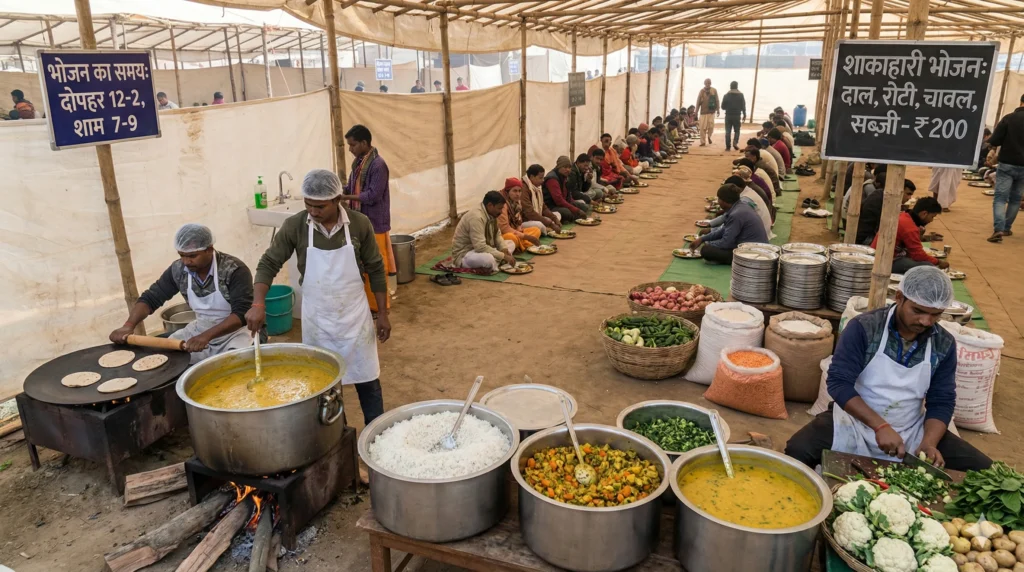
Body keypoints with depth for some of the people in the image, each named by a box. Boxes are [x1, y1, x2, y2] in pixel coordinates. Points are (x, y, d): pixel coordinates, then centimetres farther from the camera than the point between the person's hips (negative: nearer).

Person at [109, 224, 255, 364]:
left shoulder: (234, 270, -22)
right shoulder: (178, 270, -5)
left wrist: (206, 336, -40)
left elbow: (242, 314, -28)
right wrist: (129, 325, -16)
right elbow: (151, 298, 3)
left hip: (235, 333, -6)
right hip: (200, 330, 6)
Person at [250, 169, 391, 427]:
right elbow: (269, 263, -5)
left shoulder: (360, 224, -11)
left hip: (354, 315, 0)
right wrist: (258, 303, -20)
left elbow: (376, 270, -2)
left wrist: (382, 314, -1)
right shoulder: (294, 226, -11)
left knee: (367, 379, 10)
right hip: (316, 319, 0)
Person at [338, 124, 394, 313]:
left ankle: (379, 306, 12)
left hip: (374, 223, -9)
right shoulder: (358, 162, 9)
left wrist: (345, 197, -20)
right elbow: (351, 187, 17)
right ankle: (368, 300, 28)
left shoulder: (378, 165, -18)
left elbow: (373, 195, -22)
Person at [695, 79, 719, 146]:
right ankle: (703, 142, 6)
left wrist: (718, 109, 3)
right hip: (703, 111, 0)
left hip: (712, 111, 0)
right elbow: (698, 102, 5)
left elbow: (717, 100, 6)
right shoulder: (702, 91, 3)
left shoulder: (714, 90, 3)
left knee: (711, 125, -8)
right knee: (703, 127, -3)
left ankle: (709, 136, 22)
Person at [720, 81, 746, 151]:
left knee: (728, 131, 5)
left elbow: (723, 107, 2)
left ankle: (728, 146, 0)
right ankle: (735, 142, -11)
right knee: (737, 130, 11)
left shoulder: (726, 95, 0)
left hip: (728, 115, 0)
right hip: (737, 115, 0)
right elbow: (743, 106, -2)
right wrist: (744, 115, 7)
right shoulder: (740, 95, -1)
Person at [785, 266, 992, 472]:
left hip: (912, 433, 4)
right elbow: (839, 383, -19)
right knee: (797, 453, -28)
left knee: (983, 469, -8)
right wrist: (880, 426, -28)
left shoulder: (944, 345, -2)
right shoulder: (864, 328, -16)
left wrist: (928, 443, -18)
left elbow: (942, 401, 0)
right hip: (853, 423, -4)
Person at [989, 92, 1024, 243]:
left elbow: (994, 142, -9)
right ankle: (1007, 228, 21)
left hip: (1006, 164, -2)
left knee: (1000, 198, -5)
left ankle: (998, 229, -21)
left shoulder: (1009, 118, -9)